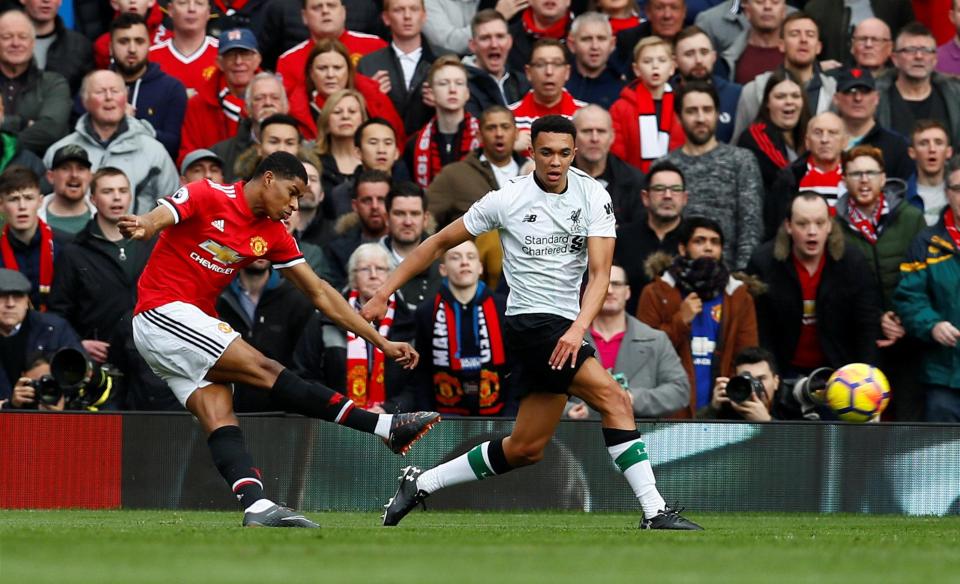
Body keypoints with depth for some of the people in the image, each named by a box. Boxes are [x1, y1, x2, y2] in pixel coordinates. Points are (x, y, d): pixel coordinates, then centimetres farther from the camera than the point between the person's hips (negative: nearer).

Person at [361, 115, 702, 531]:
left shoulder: (593, 196, -1)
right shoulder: (507, 200, -7)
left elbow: (600, 271, -9)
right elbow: (440, 243, 3)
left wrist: (578, 328, -26)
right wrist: (384, 293, 1)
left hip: (564, 329, 5)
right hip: (530, 322, -5)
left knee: (526, 449, 10)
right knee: (614, 400, -21)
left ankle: (420, 484, 23)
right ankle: (655, 514, -22)